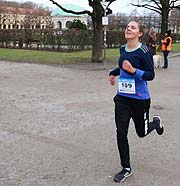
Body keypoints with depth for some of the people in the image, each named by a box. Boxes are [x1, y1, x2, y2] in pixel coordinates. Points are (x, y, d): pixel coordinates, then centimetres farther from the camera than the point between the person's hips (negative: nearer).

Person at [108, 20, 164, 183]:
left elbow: (151, 75, -17)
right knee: (121, 133, -2)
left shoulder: (144, 51, -16)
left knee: (141, 132, 14)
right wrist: (113, 73, 20)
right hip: (122, 97, 5)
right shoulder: (123, 49, 4)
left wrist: (133, 70, -29)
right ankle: (126, 169, 13)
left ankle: (156, 122, 50)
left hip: (140, 98, -5)